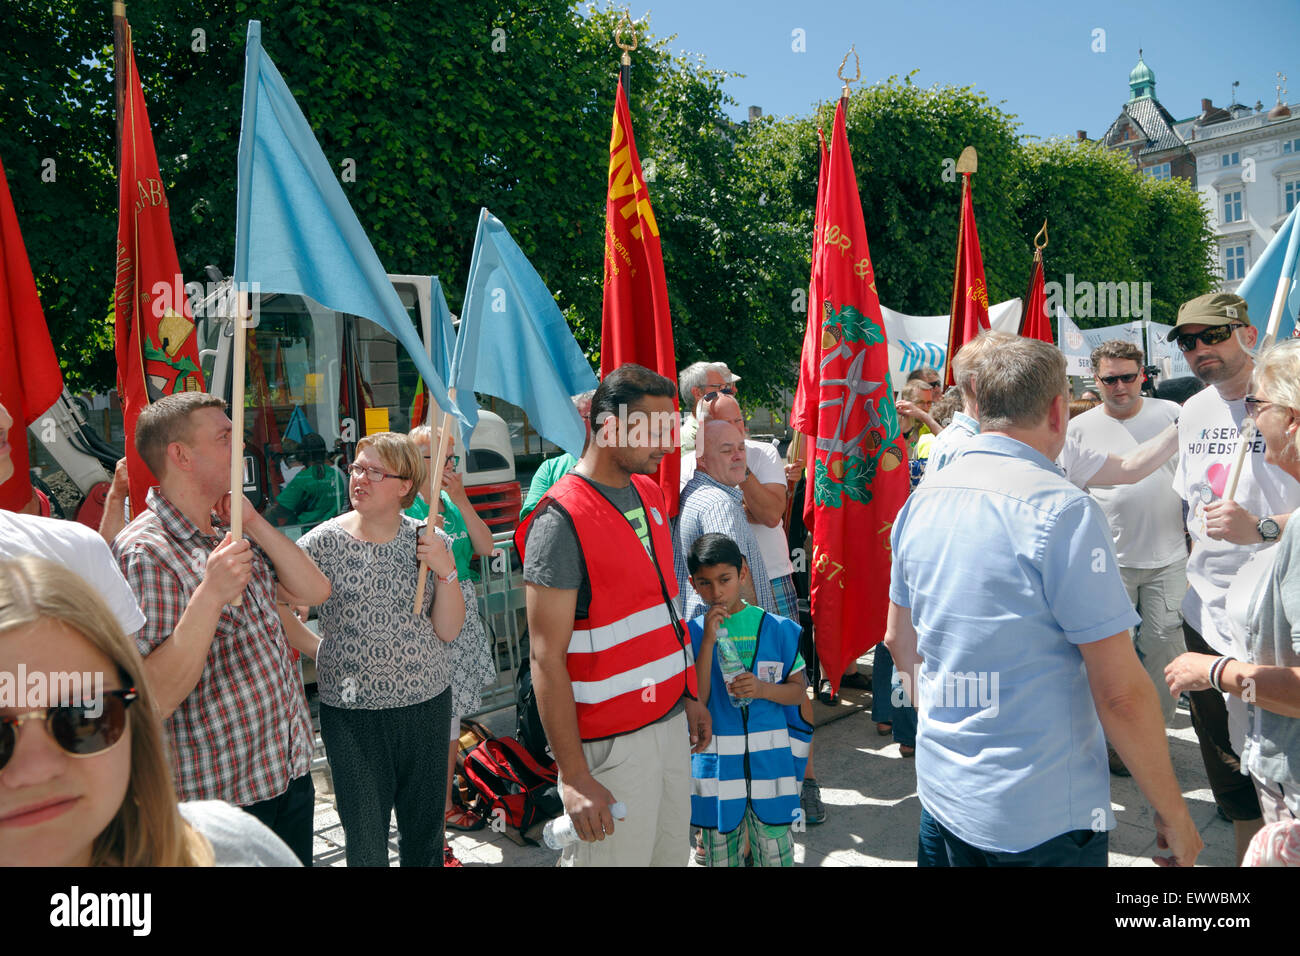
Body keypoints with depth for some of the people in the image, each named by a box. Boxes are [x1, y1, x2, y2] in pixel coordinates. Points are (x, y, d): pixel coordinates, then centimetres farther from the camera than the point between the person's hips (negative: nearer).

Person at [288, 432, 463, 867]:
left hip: (426, 702, 2)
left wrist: (445, 570, -13)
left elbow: (448, 631, -2)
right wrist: (316, 647, -10)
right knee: (365, 841, 10)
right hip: (351, 712, -1)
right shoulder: (323, 542, -6)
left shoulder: (429, 541, -1)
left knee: (425, 831, 16)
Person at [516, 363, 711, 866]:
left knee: (673, 853, 18)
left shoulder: (649, 493, 7)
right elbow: (546, 659, -19)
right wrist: (575, 778, -20)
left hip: (670, 722, 8)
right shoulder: (561, 520, -18)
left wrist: (689, 694, 17)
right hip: (613, 744, -7)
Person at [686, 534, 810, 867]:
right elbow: (696, 700, -11)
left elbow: (799, 691, 2)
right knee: (720, 856, 14)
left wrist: (762, 689, -18)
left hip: (769, 761, 0)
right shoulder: (692, 633, -3)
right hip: (716, 764, 1)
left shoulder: (777, 628, -3)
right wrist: (708, 640, -17)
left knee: (775, 854, 7)